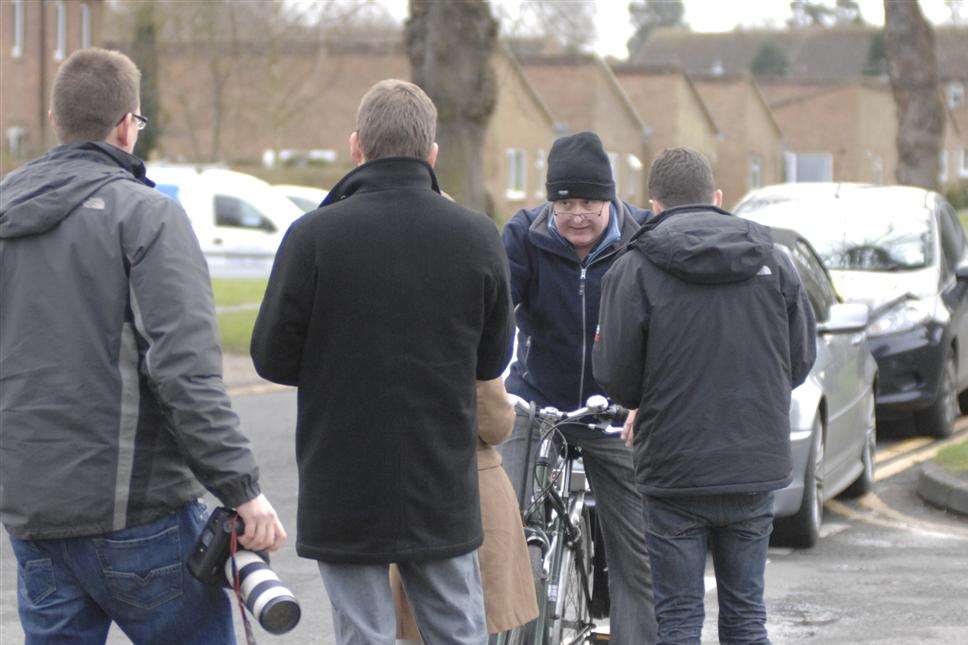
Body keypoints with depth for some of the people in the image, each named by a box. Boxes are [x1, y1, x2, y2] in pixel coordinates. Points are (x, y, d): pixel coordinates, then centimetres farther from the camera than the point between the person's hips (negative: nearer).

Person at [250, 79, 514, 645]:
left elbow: (272, 358, -6)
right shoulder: (478, 237, -2)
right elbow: (492, 360, 6)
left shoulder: (315, 235, -11)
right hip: (444, 491, 2)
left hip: (344, 492, -2)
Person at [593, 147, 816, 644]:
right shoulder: (772, 261, 3)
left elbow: (618, 380, -9)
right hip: (756, 470, 3)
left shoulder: (635, 269, -8)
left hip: (674, 470, -3)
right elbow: (801, 361, 9)